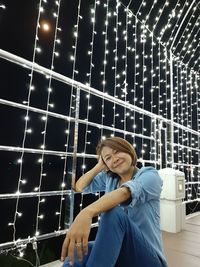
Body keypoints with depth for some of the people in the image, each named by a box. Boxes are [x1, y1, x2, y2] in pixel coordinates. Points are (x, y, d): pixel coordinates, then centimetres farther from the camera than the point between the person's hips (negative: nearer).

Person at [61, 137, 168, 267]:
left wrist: (87, 212, -50)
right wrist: (99, 166, 3)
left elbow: (125, 192, -32)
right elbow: (80, 187, 14)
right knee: (76, 254, -29)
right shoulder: (108, 178, 7)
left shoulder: (150, 174, -10)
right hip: (118, 251, 3)